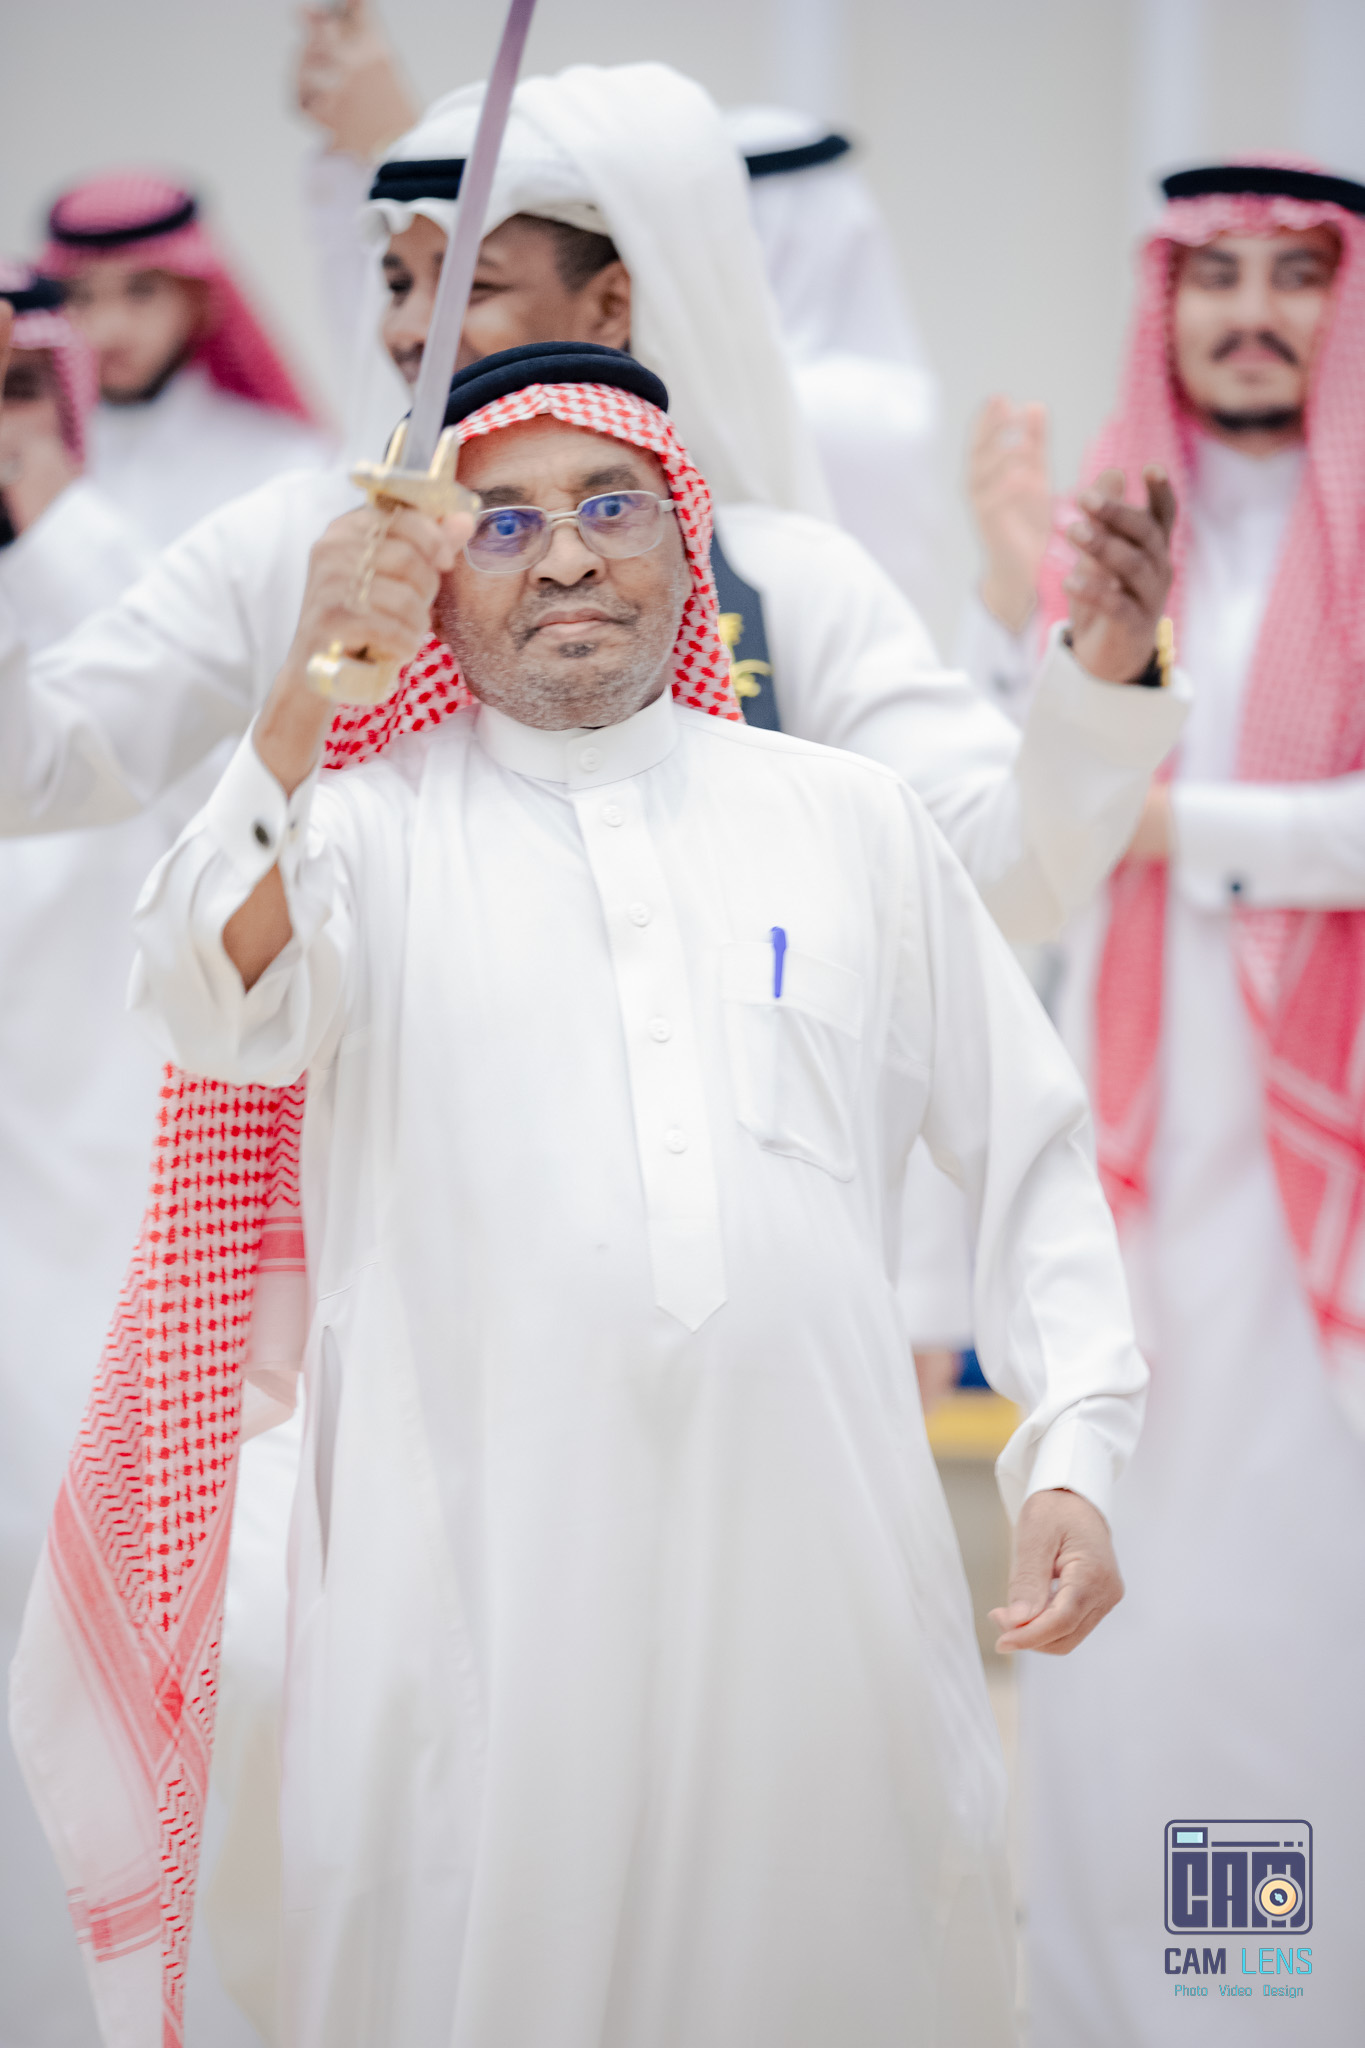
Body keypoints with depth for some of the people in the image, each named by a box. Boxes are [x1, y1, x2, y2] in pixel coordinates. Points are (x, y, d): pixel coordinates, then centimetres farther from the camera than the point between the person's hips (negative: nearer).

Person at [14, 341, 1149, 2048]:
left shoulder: (853, 822, 13)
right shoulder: (368, 826, 6)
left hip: (817, 1558, 2)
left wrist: (1072, 1453, 5)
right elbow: (216, 1015, -15)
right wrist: (305, 705, -28)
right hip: (485, 1570, -2)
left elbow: (1026, 1142, 15)